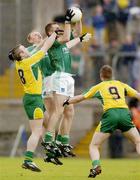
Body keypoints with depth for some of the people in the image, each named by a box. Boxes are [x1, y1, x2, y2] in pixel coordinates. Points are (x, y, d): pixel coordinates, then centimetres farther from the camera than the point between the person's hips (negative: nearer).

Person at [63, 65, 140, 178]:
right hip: (124, 113, 1)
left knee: (94, 146, 8)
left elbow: (81, 98, 28)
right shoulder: (122, 85, 24)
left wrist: (67, 102, 42)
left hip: (110, 114, -1)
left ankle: (96, 166, -19)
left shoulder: (98, 87, 21)